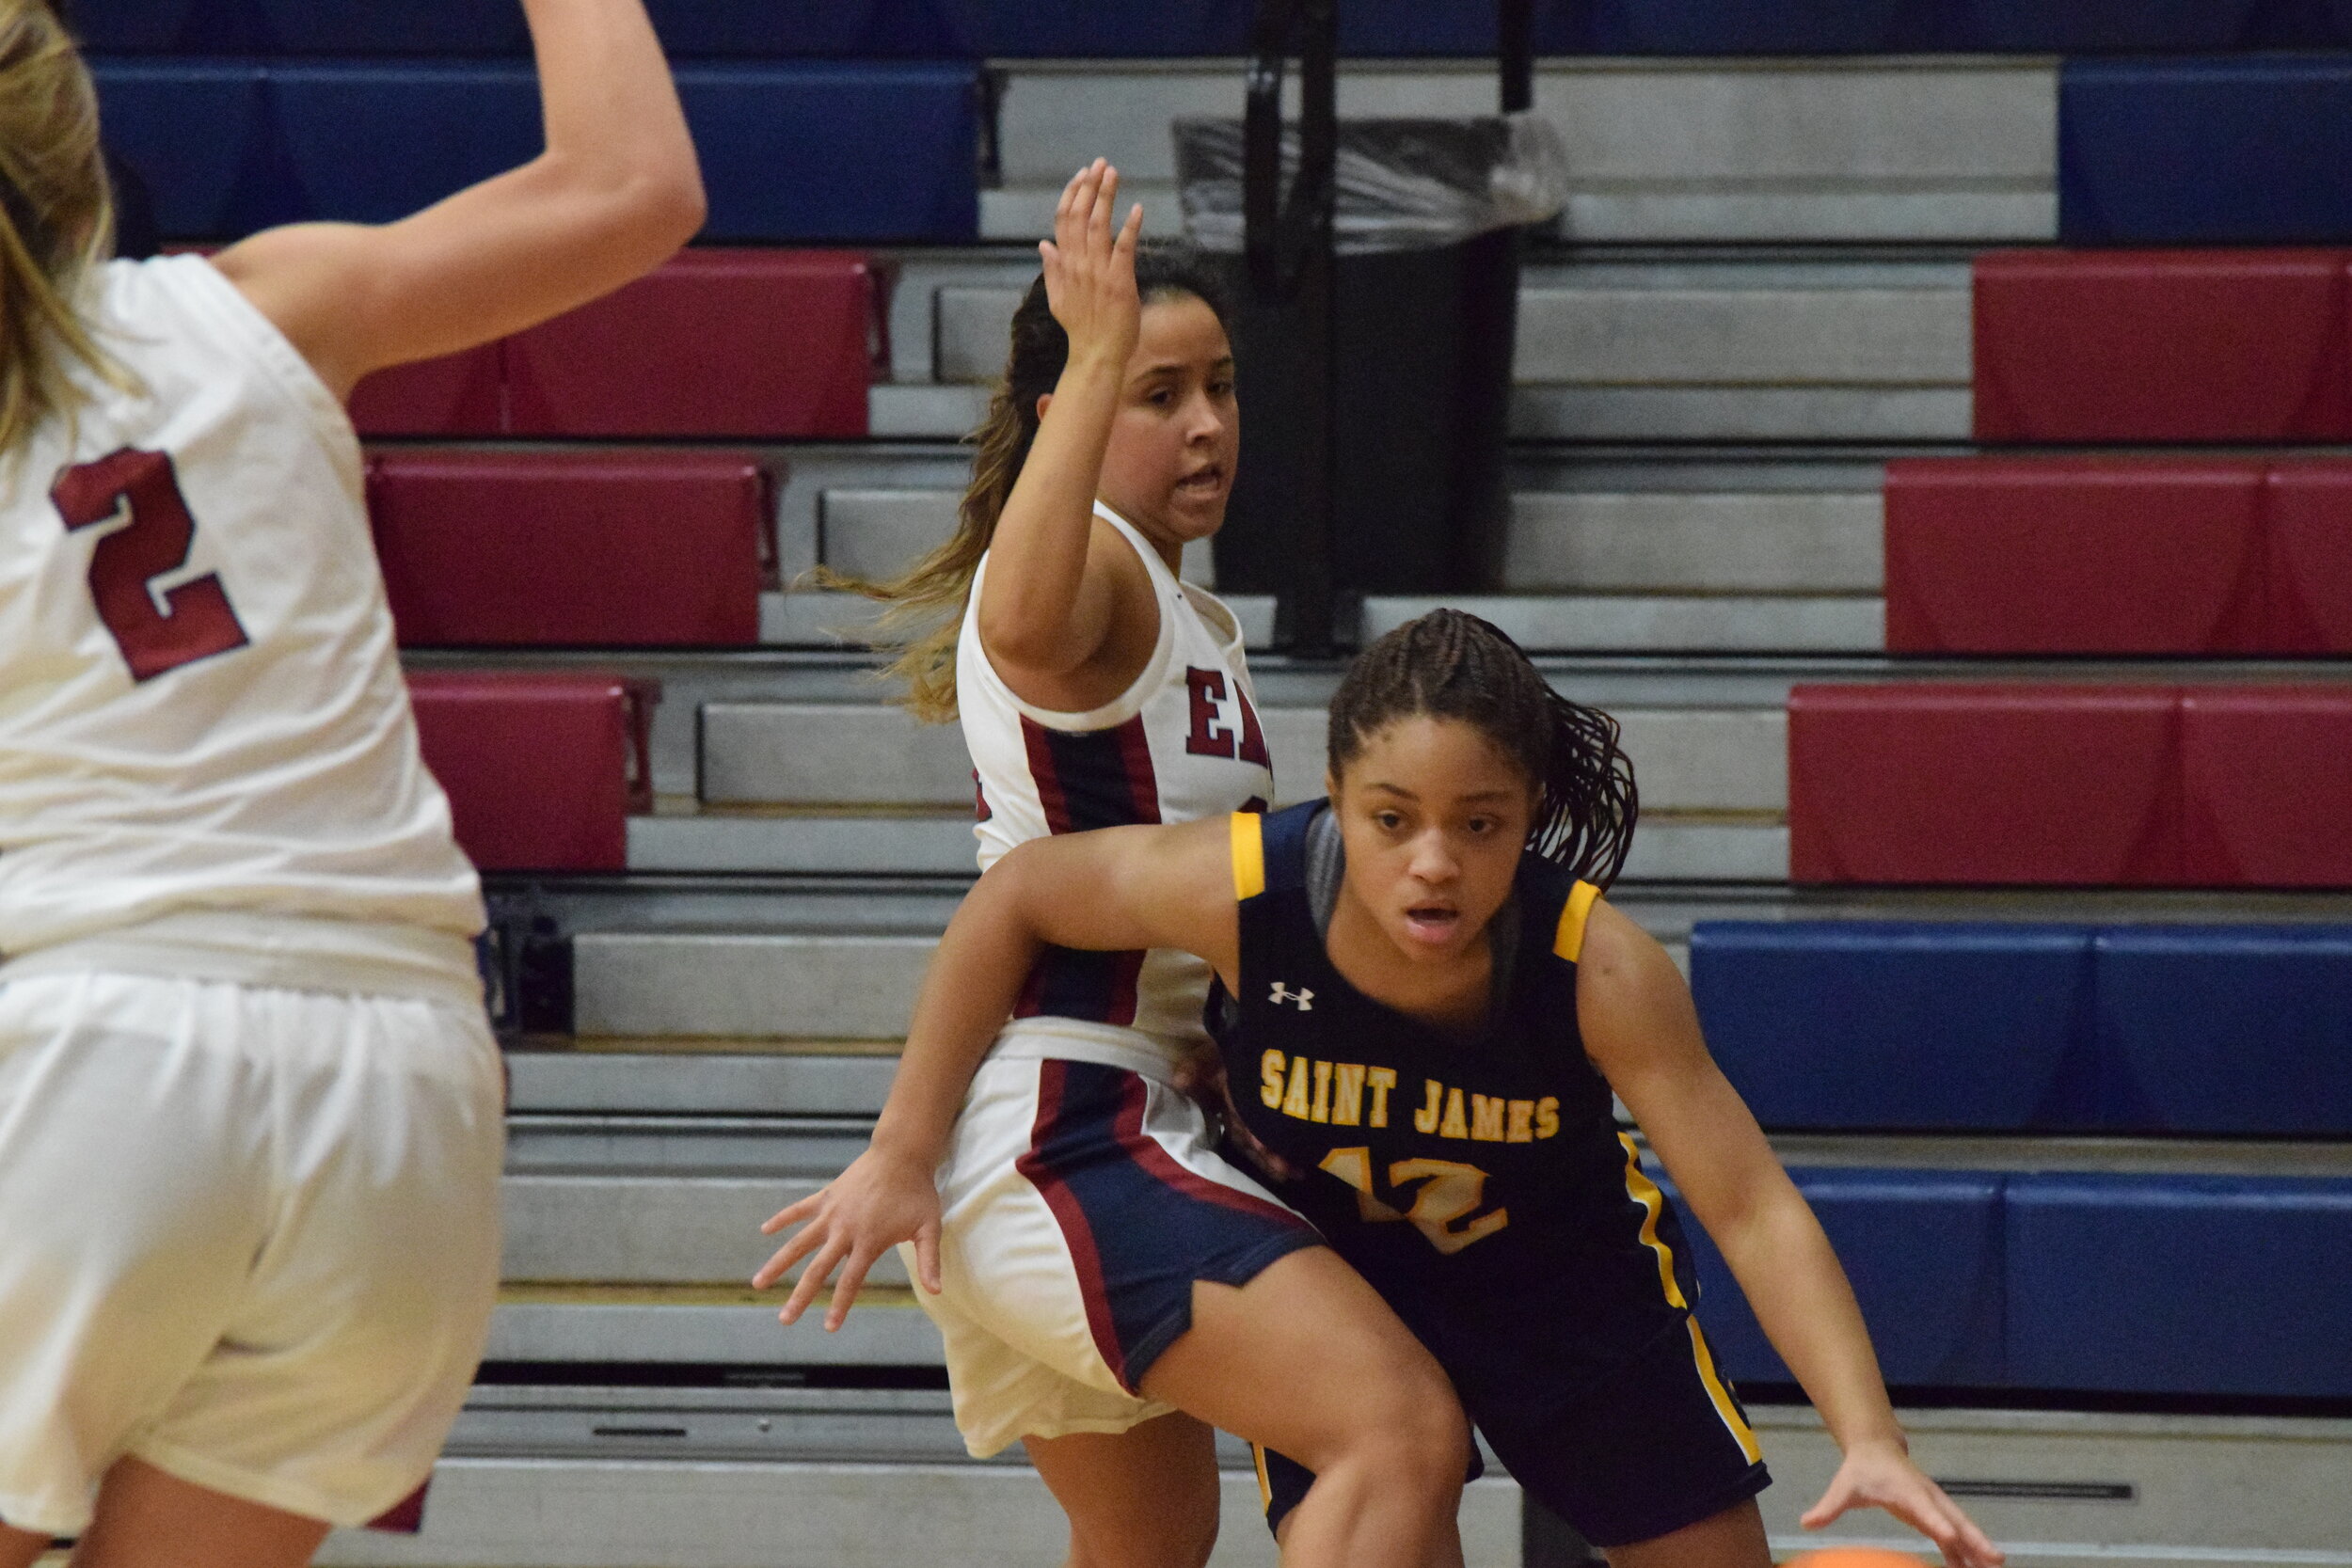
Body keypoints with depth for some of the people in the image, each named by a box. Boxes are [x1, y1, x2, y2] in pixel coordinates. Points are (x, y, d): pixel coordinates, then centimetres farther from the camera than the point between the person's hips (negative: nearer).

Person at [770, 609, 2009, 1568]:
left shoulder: (1596, 968, -36)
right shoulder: (1243, 889, -35)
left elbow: (1752, 1210, -36)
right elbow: (1015, 895, -16)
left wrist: (1870, 1440, -49)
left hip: (1562, 1270, 0)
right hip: (1324, 1267, 0)